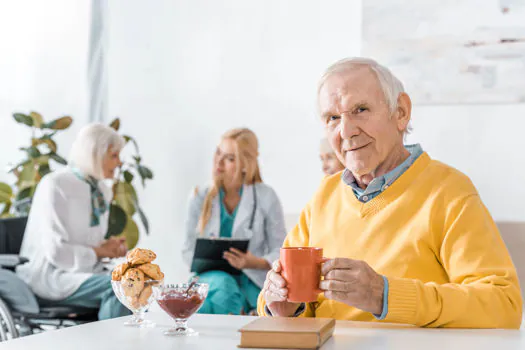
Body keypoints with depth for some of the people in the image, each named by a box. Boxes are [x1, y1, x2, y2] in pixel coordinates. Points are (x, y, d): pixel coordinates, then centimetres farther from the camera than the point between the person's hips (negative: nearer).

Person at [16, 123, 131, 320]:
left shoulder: (103, 192, 11)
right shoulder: (55, 185, -13)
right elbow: (56, 252, -20)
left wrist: (111, 247, -2)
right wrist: (100, 251, -9)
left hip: (85, 272, 7)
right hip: (48, 277, -7)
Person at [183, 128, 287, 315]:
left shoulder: (266, 197, 1)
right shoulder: (201, 198, 8)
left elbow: (280, 251, 1)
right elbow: (189, 249, 10)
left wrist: (256, 263, -20)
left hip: (251, 281, -2)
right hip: (211, 277, 2)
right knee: (223, 284, -35)